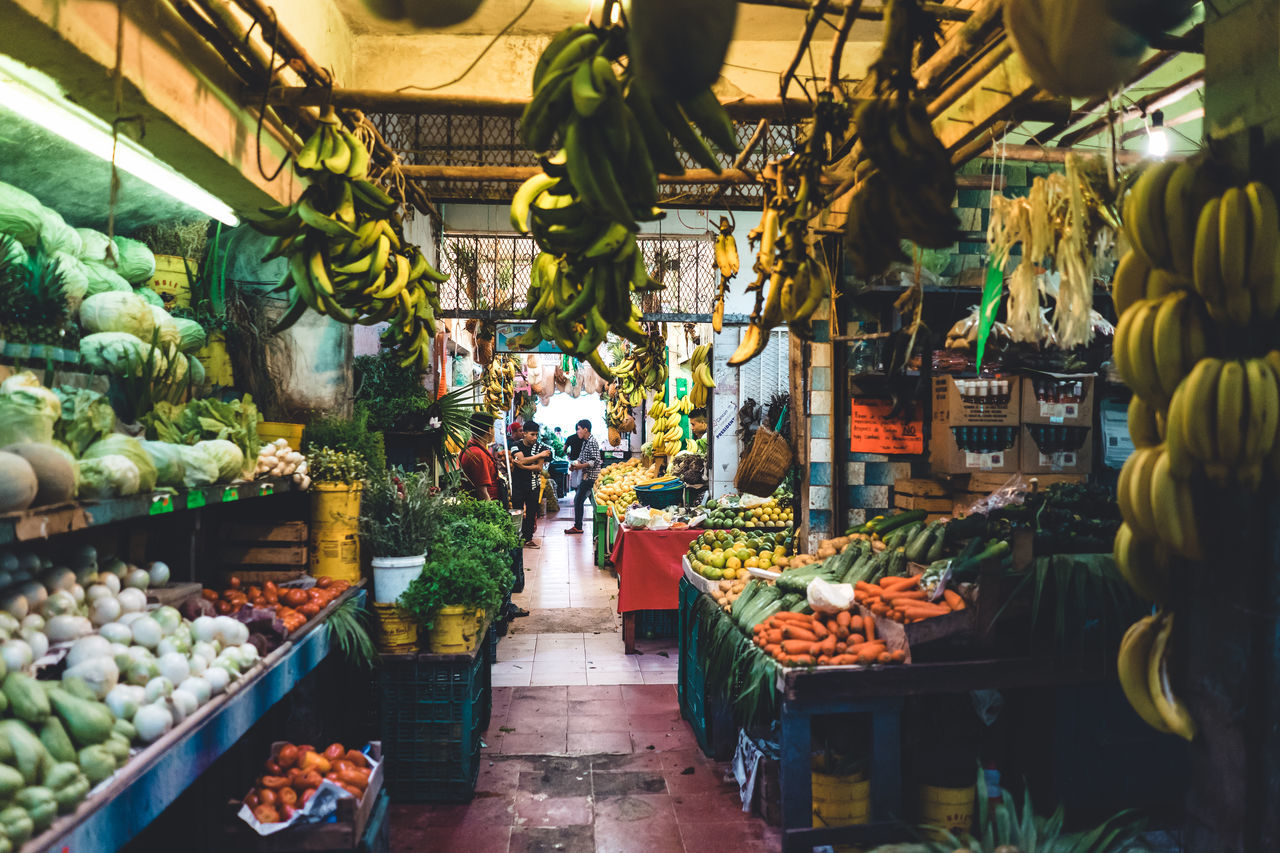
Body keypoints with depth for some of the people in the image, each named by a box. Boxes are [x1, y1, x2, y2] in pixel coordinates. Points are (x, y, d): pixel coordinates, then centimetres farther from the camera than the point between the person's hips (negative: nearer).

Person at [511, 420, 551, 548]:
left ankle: (528, 538, 14)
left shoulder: (539, 447, -1)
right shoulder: (517, 445, -3)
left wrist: (523, 466, -20)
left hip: (533, 484, 2)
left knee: (531, 512, 5)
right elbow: (522, 460, -20)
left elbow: (539, 467, -8)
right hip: (518, 483, -1)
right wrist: (540, 455, -17)